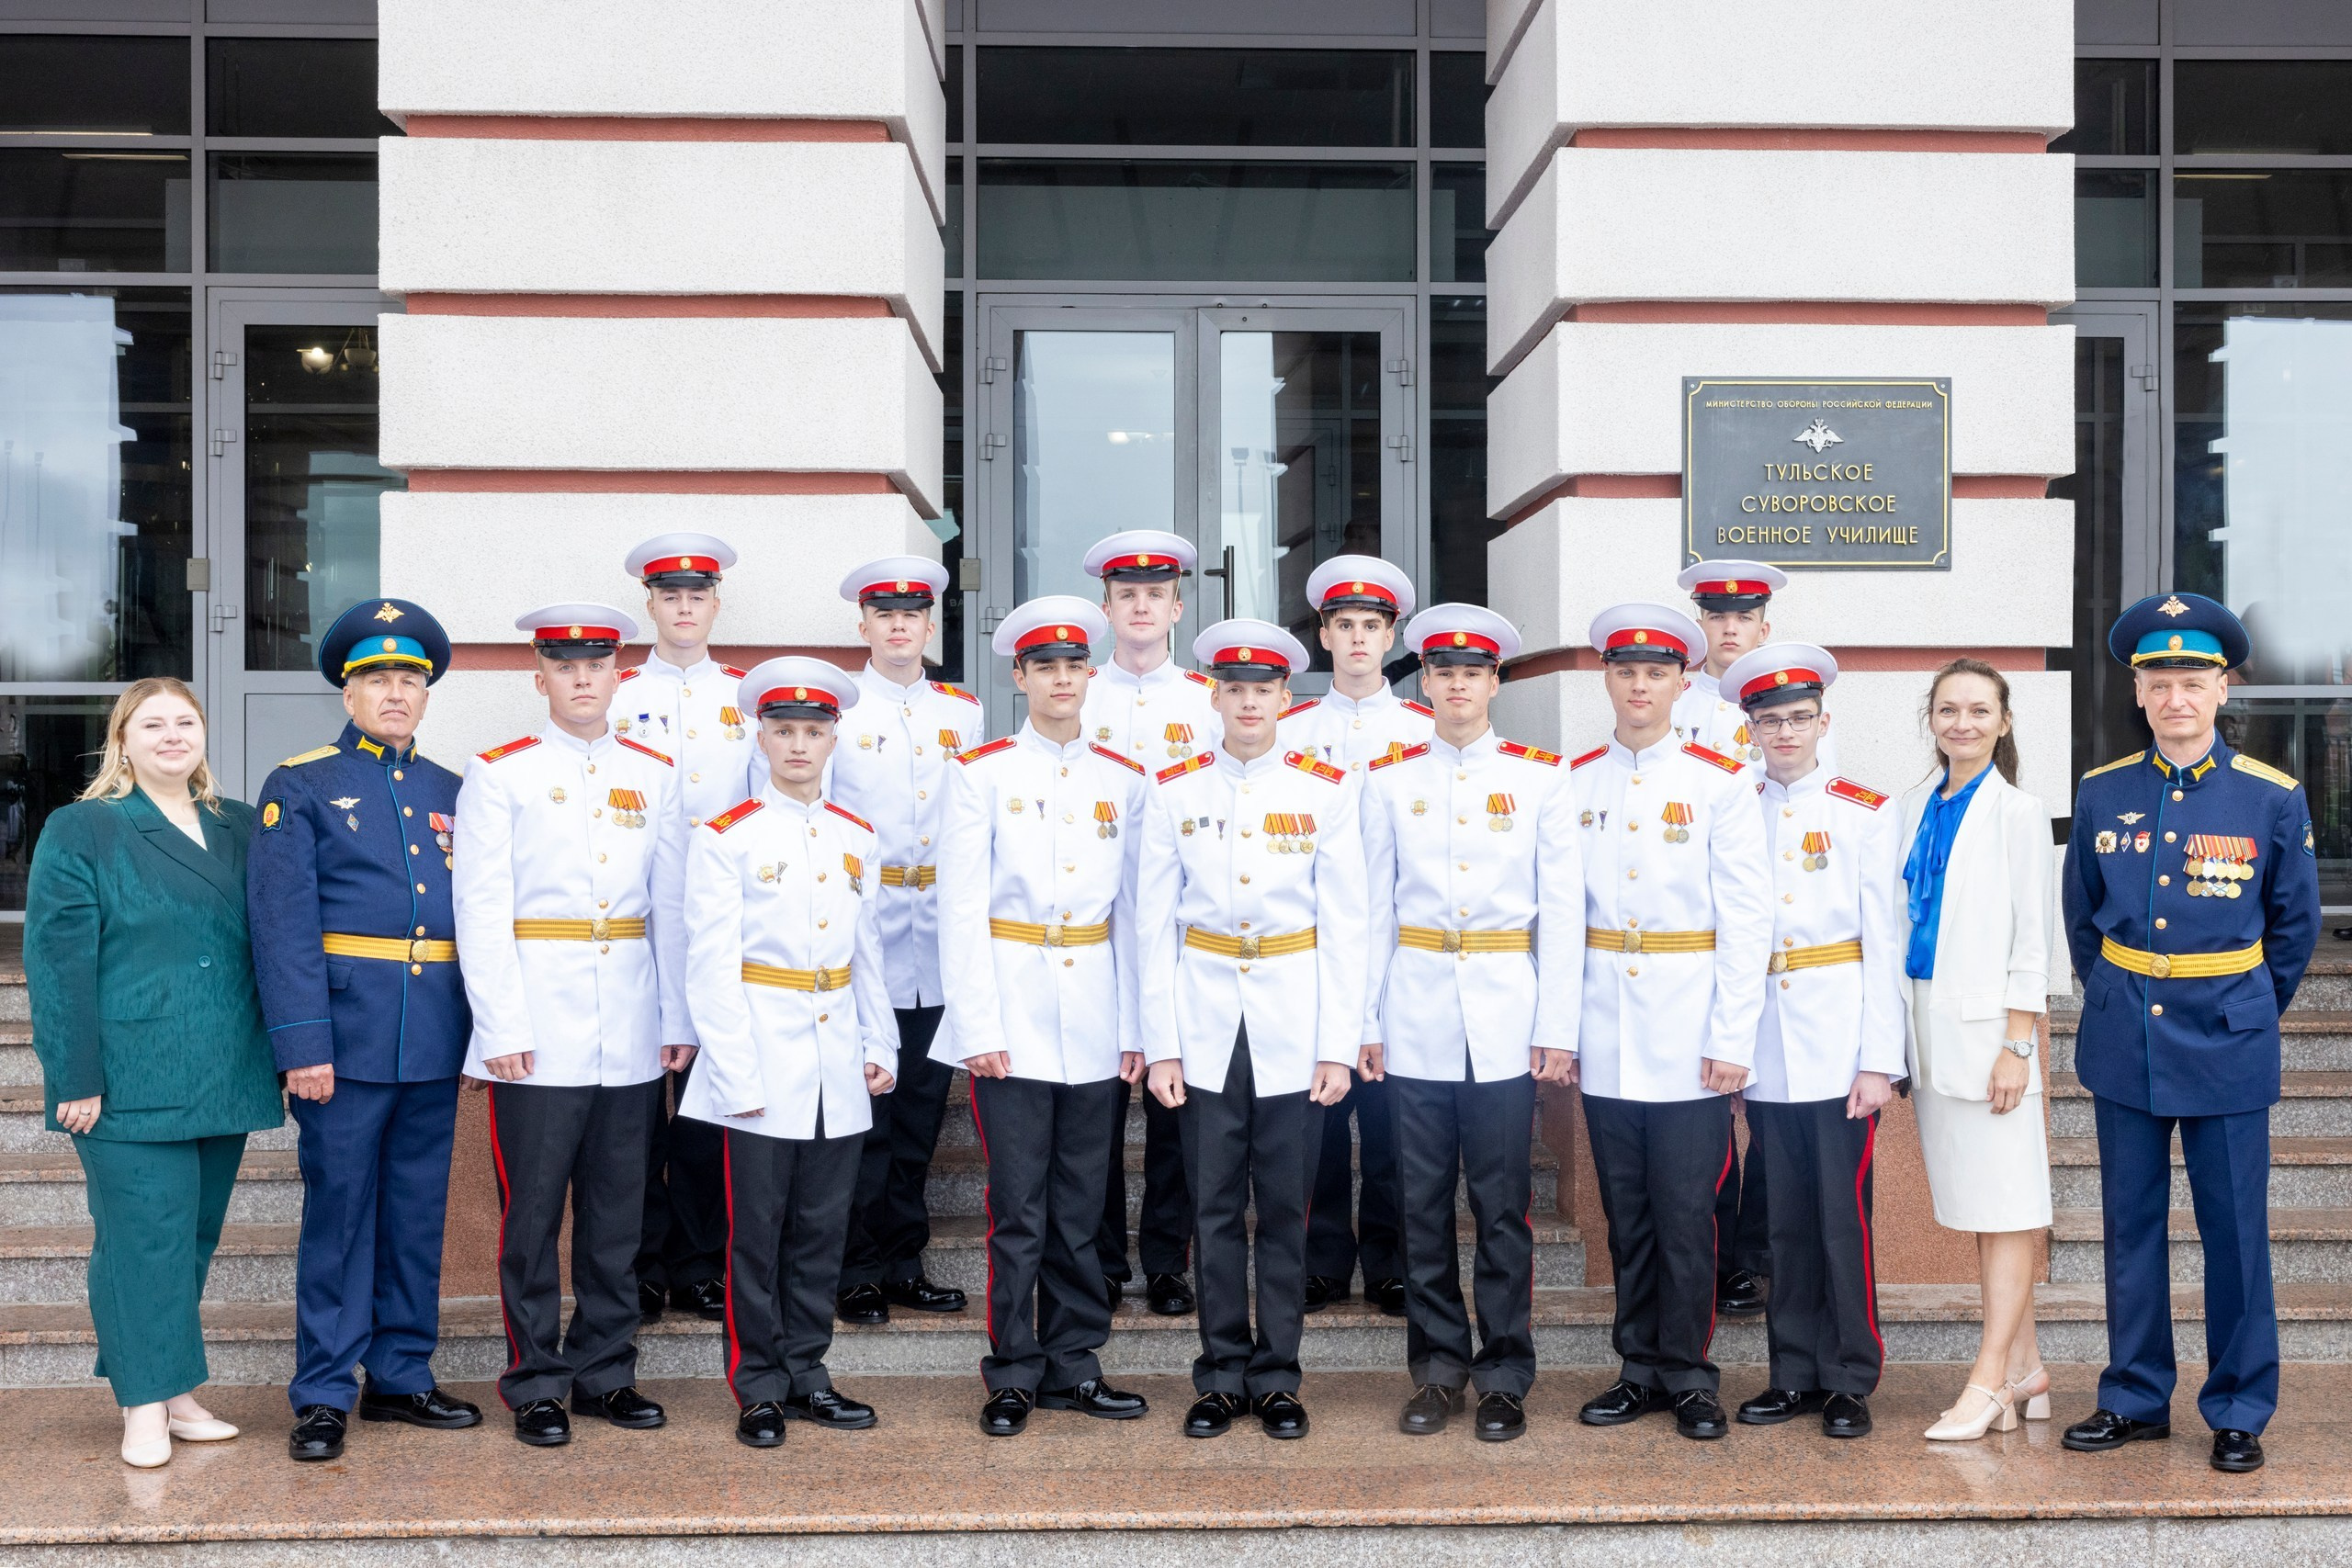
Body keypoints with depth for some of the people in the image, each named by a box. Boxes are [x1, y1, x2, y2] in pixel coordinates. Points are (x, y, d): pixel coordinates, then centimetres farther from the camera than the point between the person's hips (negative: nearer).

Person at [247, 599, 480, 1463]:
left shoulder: (451, 792, 14)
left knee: (418, 1211, 11)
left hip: (436, 1037, 4)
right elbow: (283, 923, -7)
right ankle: (323, 1393, 14)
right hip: (348, 1031, -4)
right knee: (339, 1208, 2)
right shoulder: (300, 786, 0)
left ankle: (401, 1376, 22)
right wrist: (303, 1042, -15)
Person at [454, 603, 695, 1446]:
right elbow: (481, 911, -4)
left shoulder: (655, 774, 10)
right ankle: (537, 1384, 17)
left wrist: (679, 1017, 5)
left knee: (618, 1215, 10)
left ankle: (605, 1371, 23)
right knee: (532, 1214, 3)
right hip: (538, 1036, -3)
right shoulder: (499, 774, 0)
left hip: (632, 1038, 3)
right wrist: (502, 1029, -11)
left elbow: (672, 904, 10)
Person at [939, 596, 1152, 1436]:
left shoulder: (1125, 781, 10)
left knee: (1080, 1208, 9)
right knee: (1018, 1209, 0)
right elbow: (961, 908, -4)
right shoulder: (981, 772, 0)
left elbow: (1132, 910, 10)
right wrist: (977, 1027, -10)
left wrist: (1135, 1028, 5)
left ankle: (1072, 1365, 21)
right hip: (1012, 1017, -3)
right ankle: (1015, 1372, 13)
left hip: (1096, 1022, 3)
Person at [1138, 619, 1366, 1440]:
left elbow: (1344, 925, 0)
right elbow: (1155, 926, 3)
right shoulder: (1174, 792, 2)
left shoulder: (1327, 789, 0)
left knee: (1285, 1209, 5)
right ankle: (1222, 1375, 19)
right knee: (1216, 1208, 6)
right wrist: (1160, 1045, -2)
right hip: (1206, 1022, 1)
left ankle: (1277, 1378, 18)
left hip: (1293, 1024, 0)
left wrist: (1338, 1046, -5)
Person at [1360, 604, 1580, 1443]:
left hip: (1505, 1011, -1)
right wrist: (1365, 1020, 3)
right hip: (1417, 1011, 1)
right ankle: (1436, 1369, 18)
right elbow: (1372, 906, 8)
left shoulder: (1541, 776, 4)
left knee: (1502, 1203, 2)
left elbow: (1561, 908, 2)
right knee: (1424, 1202, 6)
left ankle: (1504, 1376, 14)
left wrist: (1556, 1026, -4)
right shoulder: (1389, 778, 8)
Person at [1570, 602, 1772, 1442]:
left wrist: (1733, 1039, -9)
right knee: (1627, 1213, 10)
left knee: (1686, 1214, 1)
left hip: (1689, 1037, -3)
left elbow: (1748, 917, -4)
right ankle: (1642, 1368, 22)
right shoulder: (1573, 782, 7)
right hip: (1607, 1040, 3)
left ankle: (1690, 1377, 15)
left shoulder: (1720, 781, -1)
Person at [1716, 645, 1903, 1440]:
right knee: (1785, 1218, 9)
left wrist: (1879, 1060, -8)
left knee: (1843, 1216, 0)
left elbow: (1883, 945, -2)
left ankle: (1850, 1381, 12)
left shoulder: (1865, 815, 1)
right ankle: (1795, 1373, 20)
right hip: (1765, 1047, 3)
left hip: (1837, 1044, -3)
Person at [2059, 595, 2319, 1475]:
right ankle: (2135, 1398, 22)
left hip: (2228, 1041, -2)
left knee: (2235, 1230, 4)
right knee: (2131, 1227, 10)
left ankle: (2239, 1412, 18)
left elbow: (2295, 924, 8)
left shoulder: (2273, 798, -4)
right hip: (2123, 1039, 2)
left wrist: (2249, 1009, 13)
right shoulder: (2103, 794, 2)